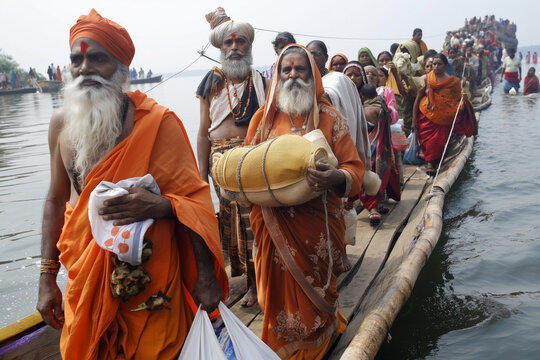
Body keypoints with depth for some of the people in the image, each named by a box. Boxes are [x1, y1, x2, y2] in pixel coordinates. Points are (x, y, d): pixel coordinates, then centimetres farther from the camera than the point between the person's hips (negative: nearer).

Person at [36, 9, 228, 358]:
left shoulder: (157, 122, -12)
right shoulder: (61, 123, 3)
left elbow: (193, 201, -8)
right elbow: (57, 200, 10)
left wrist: (157, 205, -27)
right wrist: (48, 277, 11)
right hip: (85, 278, 4)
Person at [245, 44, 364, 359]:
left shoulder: (329, 118, 0)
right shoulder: (264, 117, 8)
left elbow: (355, 168, -6)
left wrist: (336, 177, -28)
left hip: (317, 225, -2)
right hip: (274, 224, 2)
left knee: (313, 290, 9)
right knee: (279, 288, 10)